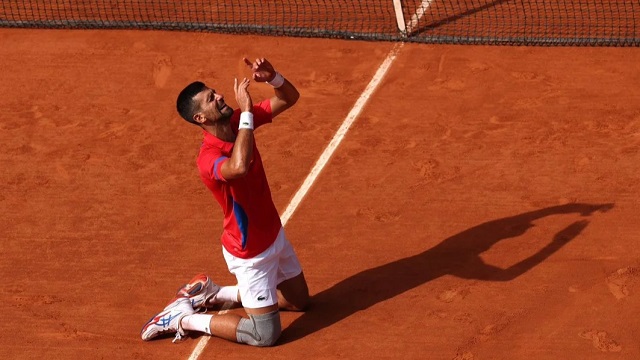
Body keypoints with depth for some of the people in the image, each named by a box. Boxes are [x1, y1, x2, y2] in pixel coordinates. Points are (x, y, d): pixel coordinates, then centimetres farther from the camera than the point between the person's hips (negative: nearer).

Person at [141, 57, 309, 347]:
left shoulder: (238, 122, -8)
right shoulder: (208, 159, -32)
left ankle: (215, 293, 31)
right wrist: (247, 112, -48)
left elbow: (290, 98, -6)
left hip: (274, 233, 8)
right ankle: (183, 319, 8)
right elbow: (239, 167, -56)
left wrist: (272, 78, -28)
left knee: (299, 301, 26)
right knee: (266, 334, -3)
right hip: (251, 250, -8)